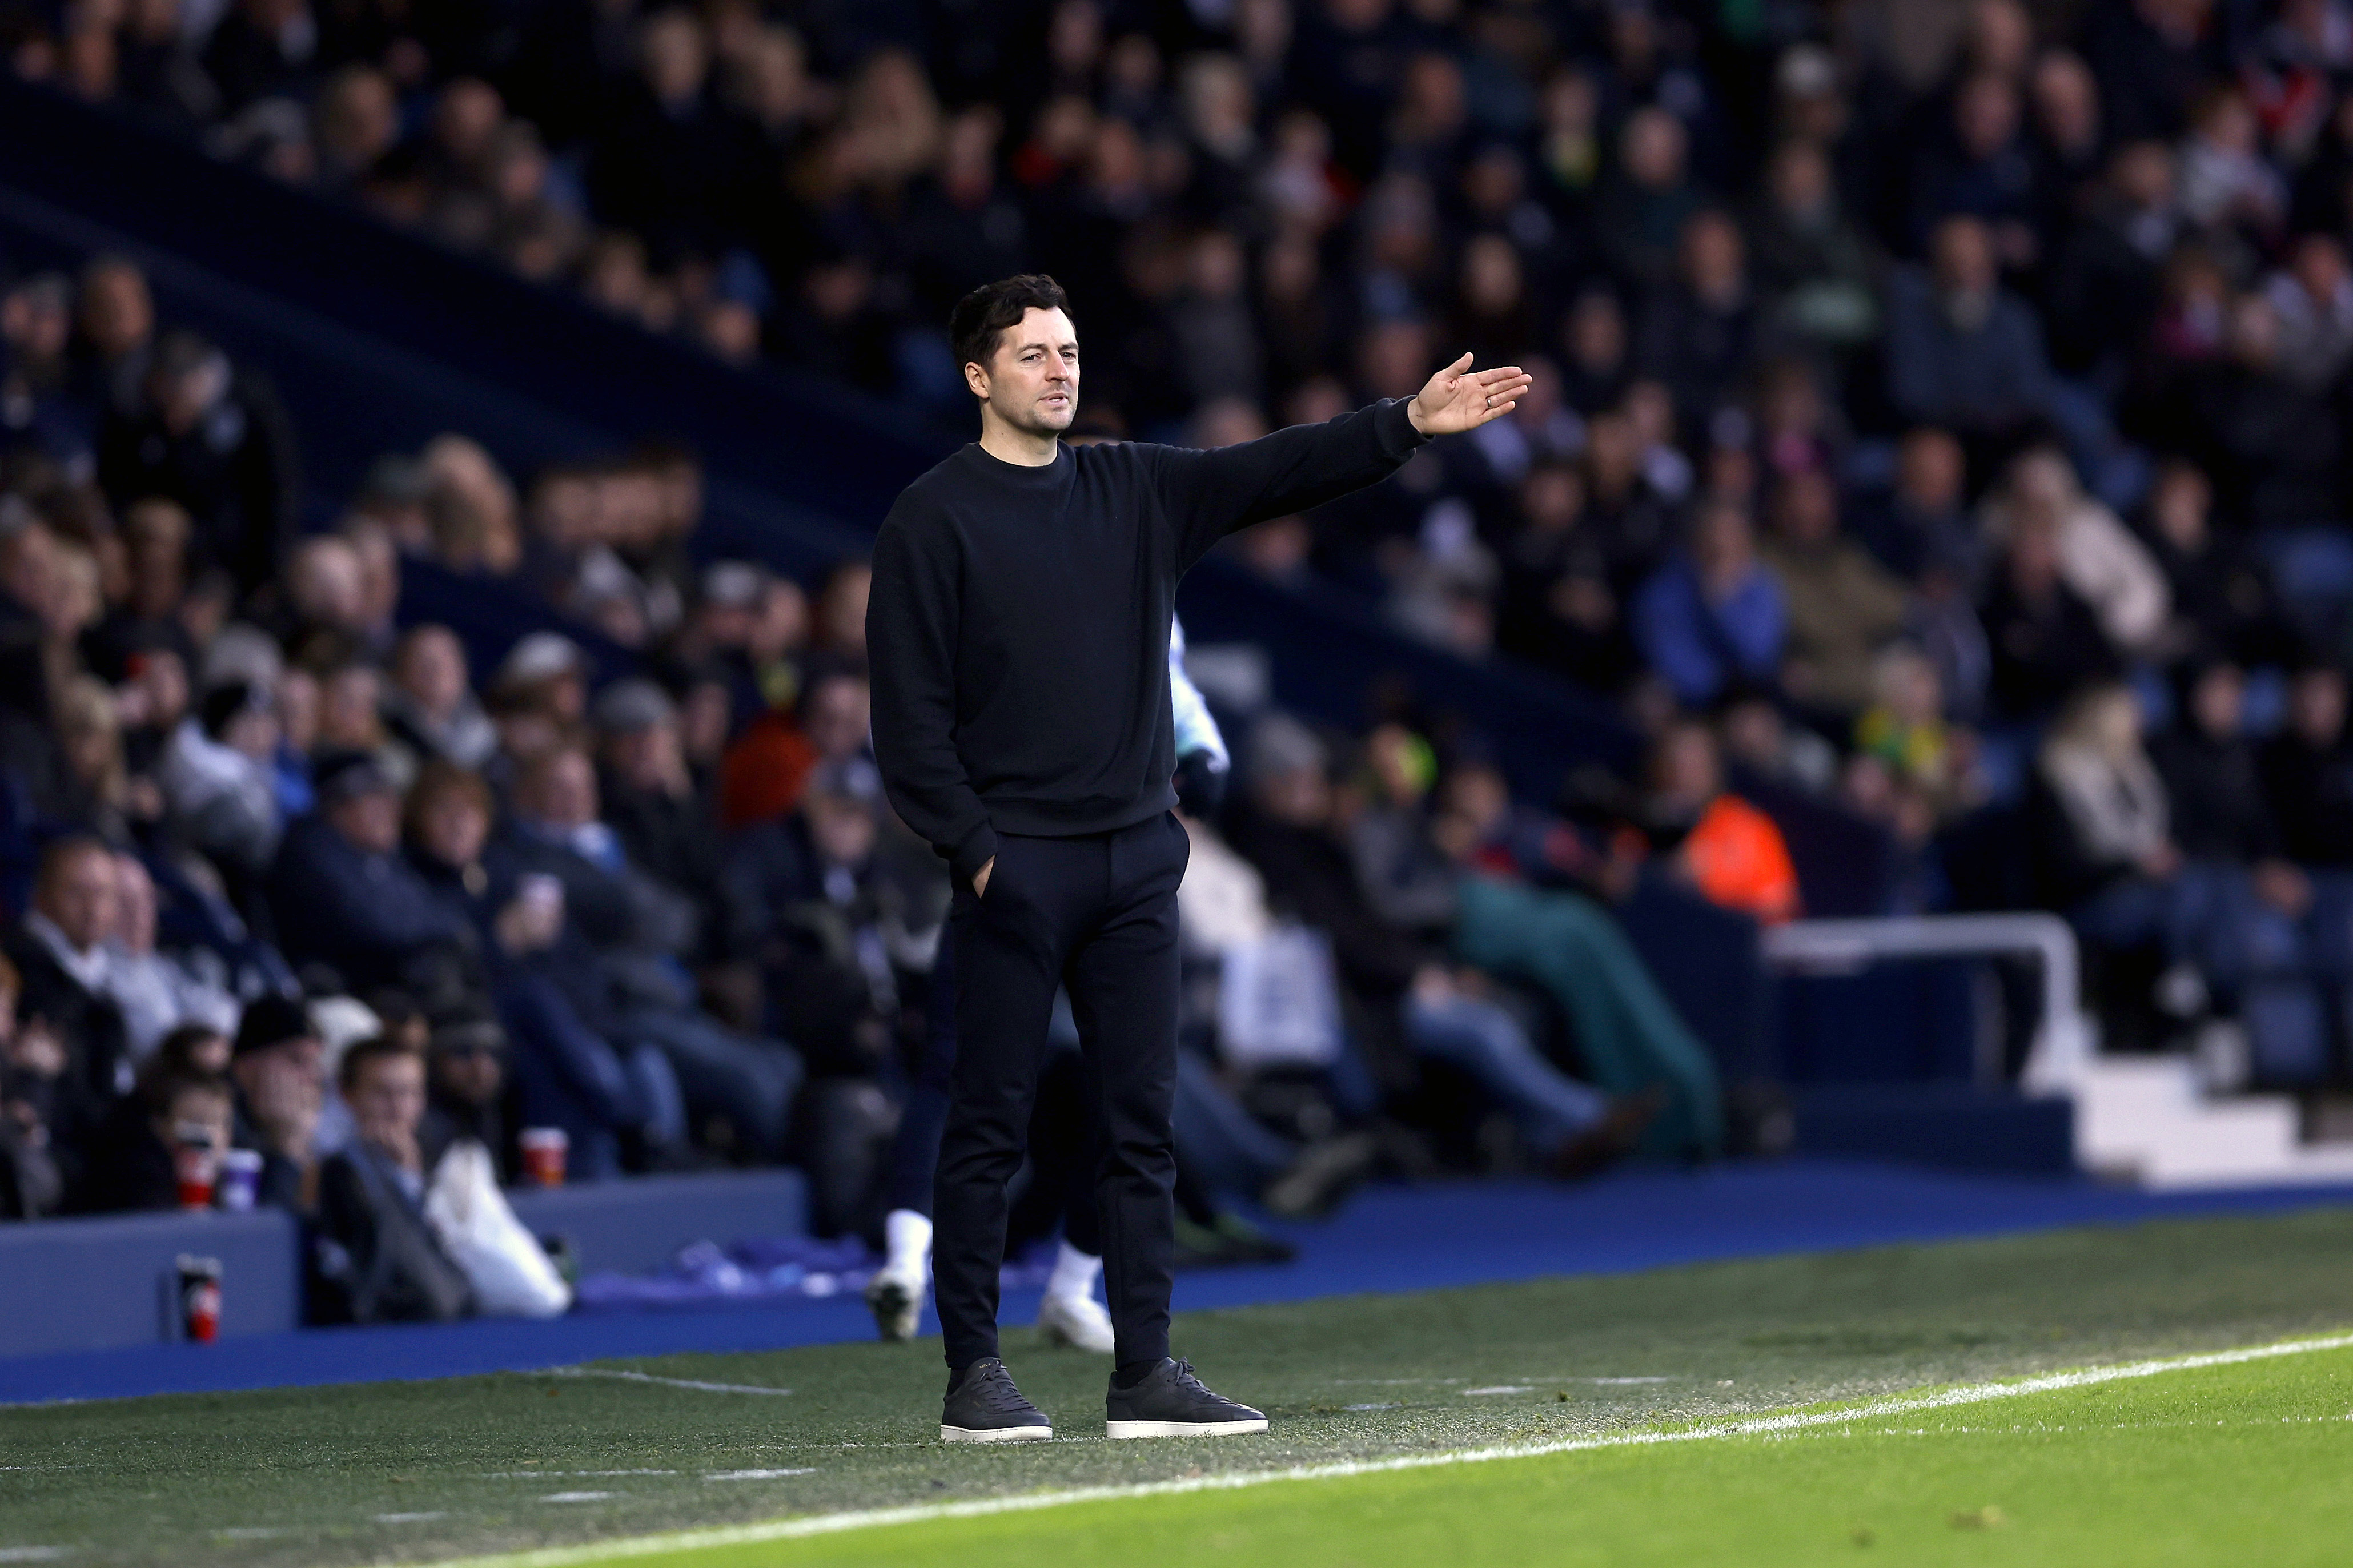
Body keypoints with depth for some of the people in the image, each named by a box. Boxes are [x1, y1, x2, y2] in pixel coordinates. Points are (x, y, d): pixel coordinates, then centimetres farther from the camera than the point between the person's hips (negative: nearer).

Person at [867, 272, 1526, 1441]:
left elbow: (1274, 471, 5)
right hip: (1015, 861, -5)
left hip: (1136, 856, 5)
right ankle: (974, 1376, 2)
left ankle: (1145, 1371, 8)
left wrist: (1406, 424, -8)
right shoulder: (932, 520, -3)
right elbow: (909, 710, -6)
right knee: (989, 1125, -3)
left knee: (1140, 1122, 5)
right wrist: (971, 848, -13)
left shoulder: (1135, 489, 13)